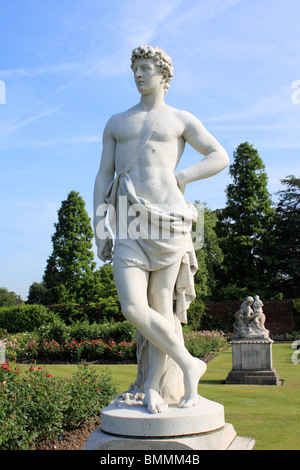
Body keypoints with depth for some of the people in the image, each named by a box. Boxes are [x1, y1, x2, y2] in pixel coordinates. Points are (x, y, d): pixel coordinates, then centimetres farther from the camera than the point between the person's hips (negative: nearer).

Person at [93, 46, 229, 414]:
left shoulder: (181, 120, 15)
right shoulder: (116, 123, 22)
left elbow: (220, 157, 12)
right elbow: (103, 176, 16)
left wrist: (180, 178, -1)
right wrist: (99, 228, 6)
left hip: (168, 216, -2)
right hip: (129, 224, 2)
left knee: (162, 301, -3)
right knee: (134, 309, -12)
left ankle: (152, 385, 10)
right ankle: (189, 365, 6)